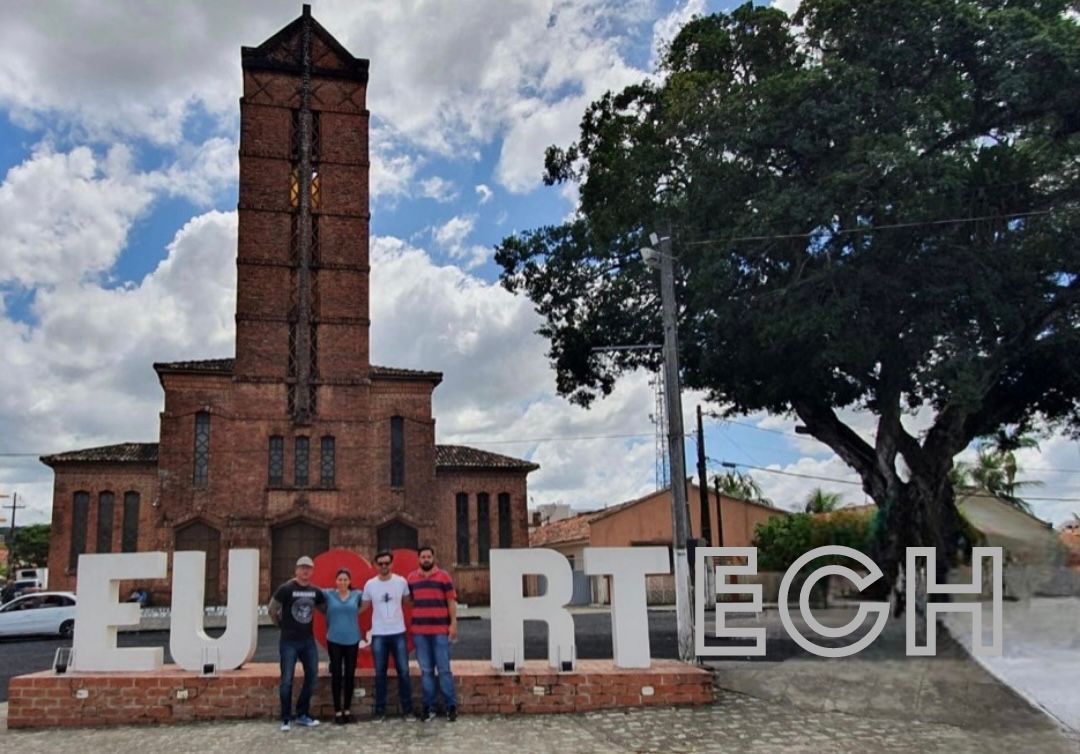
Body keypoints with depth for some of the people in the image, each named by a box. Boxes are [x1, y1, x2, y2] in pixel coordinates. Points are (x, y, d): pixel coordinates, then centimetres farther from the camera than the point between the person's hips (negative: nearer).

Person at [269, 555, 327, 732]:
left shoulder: (316, 591, 3)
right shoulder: (285, 589, -11)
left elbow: (325, 609, 17)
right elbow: (272, 610, -2)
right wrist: (283, 626, 6)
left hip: (308, 640, 5)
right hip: (289, 642, -5)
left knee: (311, 677, 8)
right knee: (287, 680, -3)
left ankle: (302, 715, 21)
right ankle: (285, 719, 7)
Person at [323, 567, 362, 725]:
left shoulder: (357, 595, 0)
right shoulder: (328, 594, -2)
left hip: (352, 640, 1)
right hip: (334, 640, -1)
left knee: (350, 675, 6)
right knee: (336, 675, 0)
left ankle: (347, 709, 18)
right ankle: (337, 711, 8)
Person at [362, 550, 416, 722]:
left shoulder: (401, 582, -1)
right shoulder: (370, 584, 0)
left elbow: (407, 603, 11)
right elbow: (364, 608, 8)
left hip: (398, 633, 0)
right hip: (378, 635, 0)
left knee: (403, 672, 1)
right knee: (380, 674, 6)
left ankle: (407, 710, 10)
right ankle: (380, 711, 15)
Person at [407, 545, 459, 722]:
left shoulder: (444, 576, 1)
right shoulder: (411, 578, 9)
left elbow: (451, 601, 0)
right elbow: (408, 601, 17)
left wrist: (453, 623, -6)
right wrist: (410, 627, 12)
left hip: (440, 630, -3)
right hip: (419, 631, 3)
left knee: (444, 669, -1)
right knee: (426, 671, 7)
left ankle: (451, 706, 5)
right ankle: (429, 707, 12)